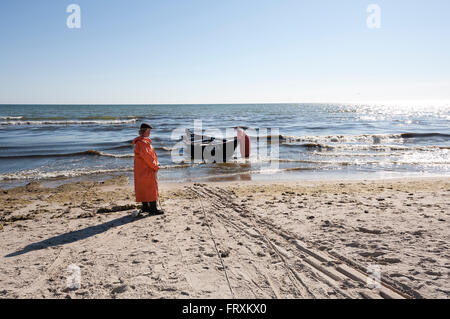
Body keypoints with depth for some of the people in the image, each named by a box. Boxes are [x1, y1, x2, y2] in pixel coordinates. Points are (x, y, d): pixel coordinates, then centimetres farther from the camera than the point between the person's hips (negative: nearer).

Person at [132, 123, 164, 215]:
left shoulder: (145, 141, 15)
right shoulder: (142, 142, -19)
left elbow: (150, 154, 17)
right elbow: (146, 156, -24)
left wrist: (155, 163, 6)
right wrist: (155, 166, -16)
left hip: (142, 170, 11)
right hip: (146, 169, -11)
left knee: (143, 188, 15)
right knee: (151, 188, -7)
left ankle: (145, 207, 24)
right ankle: (153, 209, -5)